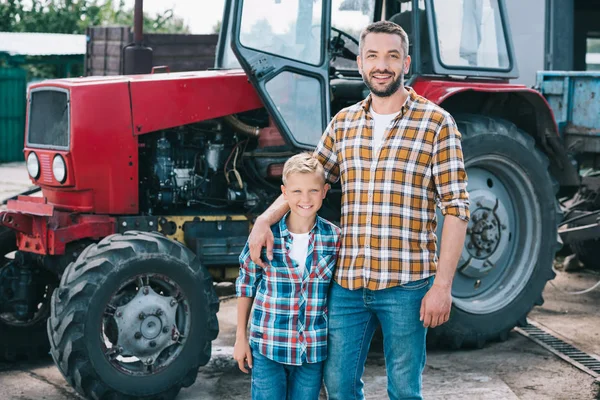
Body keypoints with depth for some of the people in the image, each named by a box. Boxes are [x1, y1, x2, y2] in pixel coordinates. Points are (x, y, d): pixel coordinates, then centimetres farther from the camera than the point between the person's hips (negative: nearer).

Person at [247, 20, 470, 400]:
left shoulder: (436, 123, -5)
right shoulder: (343, 123, 9)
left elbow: (456, 208, -7)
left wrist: (442, 284, -13)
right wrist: (265, 220, -1)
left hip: (406, 284, -4)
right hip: (348, 282, 4)